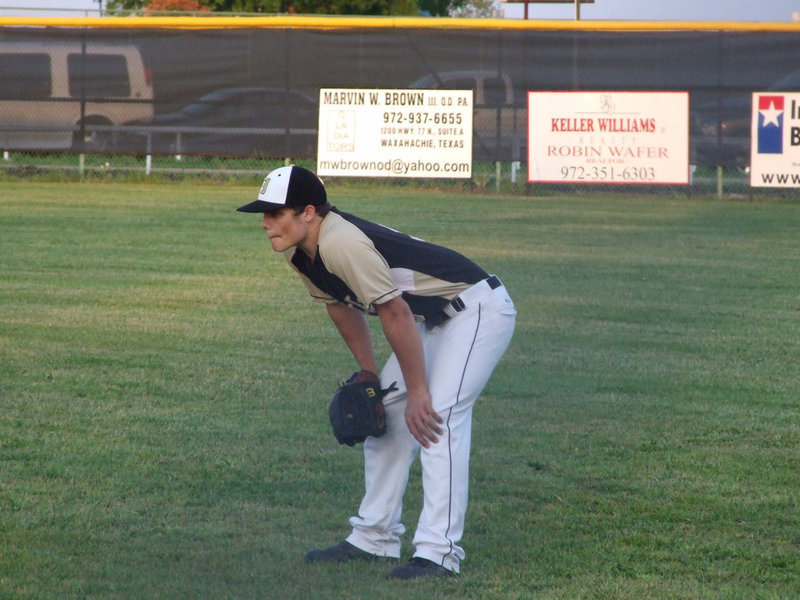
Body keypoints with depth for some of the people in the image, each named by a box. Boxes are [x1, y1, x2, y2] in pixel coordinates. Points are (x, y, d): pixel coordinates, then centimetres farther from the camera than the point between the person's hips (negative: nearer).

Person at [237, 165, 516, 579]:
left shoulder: (341, 243, -30)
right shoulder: (300, 253, 0)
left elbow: (395, 315, -28)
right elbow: (342, 307, 16)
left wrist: (417, 393, -23)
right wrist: (368, 376, 17)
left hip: (479, 309, -10)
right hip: (434, 319, 10)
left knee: (438, 416, -22)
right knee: (385, 412, 12)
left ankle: (438, 553, -24)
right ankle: (374, 539, 21)